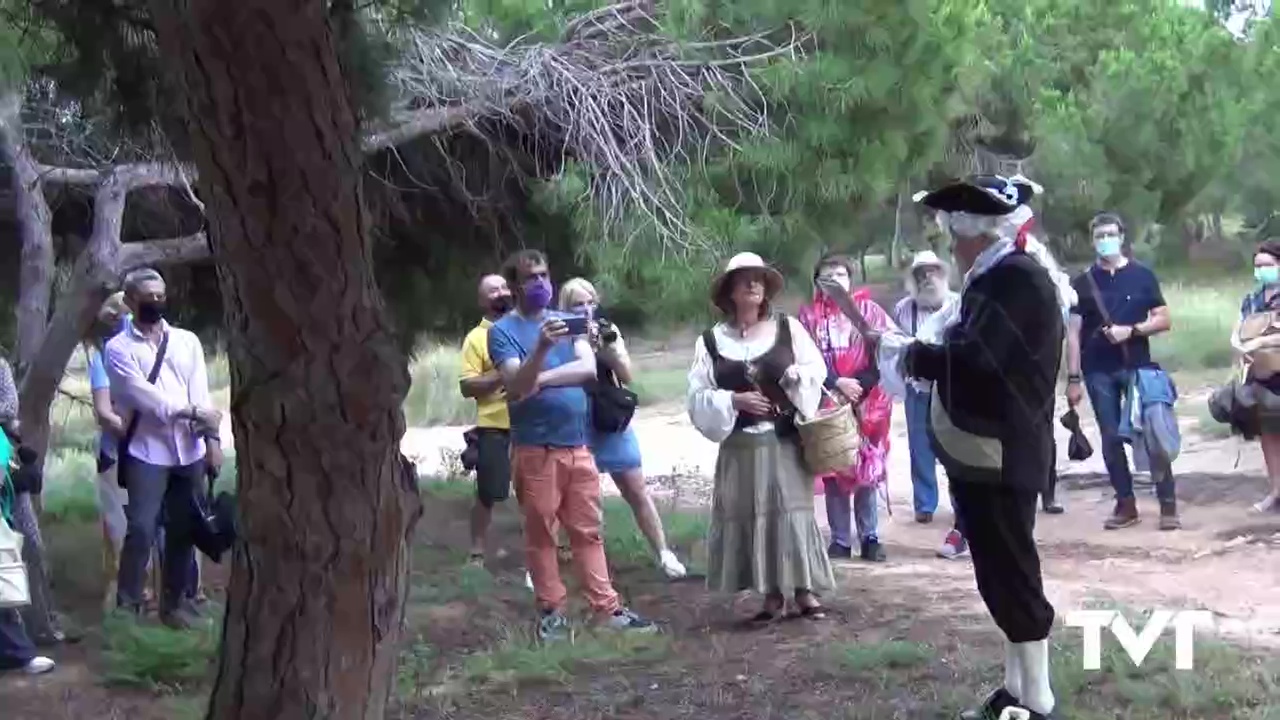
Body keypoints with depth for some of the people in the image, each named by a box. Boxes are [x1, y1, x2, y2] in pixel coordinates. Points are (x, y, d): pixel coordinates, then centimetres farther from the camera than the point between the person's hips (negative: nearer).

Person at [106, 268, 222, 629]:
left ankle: (176, 601, 21)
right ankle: (127, 606, -1)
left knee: (183, 530, 9)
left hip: (190, 450, 4)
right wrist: (191, 412, -12)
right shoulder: (119, 348, 1)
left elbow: (201, 394, 6)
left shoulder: (187, 341, 13)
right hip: (146, 451, -4)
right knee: (141, 529, -11)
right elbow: (142, 395, -11)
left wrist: (212, 438, -4)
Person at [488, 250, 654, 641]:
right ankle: (551, 612, 11)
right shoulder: (503, 331, -3)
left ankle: (607, 608, 10)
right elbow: (517, 385, -17)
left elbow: (588, 367, -3)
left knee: (588, 532, 7)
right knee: (540, 533, 3)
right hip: (535, 447, -4)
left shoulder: (567, 321, 12)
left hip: (578, 443, 4)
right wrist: (542, 347, -33)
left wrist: (539, 380, -13)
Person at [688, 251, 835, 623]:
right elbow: (698, 396, 0)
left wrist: (797, 376, -17)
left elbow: (817, 371, 4)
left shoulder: (789, 327, 3)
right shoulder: (711, 340, 2)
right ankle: (772, 596, 12)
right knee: (751, 516, 2)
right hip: (740, 448, 1)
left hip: (785, 443, -1)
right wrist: (733, 401, -15)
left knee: (793, 512, -2)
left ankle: (805, 590, 7)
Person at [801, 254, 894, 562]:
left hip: (865, 403, 0)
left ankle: (870, 538, 9)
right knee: (832, 471, 1)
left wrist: (859, 385, -13)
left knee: (867, 469, 1)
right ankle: (840, 540, 8)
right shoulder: (809, 316, 5)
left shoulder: (869, 310, 5)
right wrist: (837, 384, -13)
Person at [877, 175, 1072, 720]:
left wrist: (909, 355, -12)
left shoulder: (1017, 279, -18)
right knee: (1003, 576, 15)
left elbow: (972, 359, -26)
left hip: (999, 458, -10)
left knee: (1012, 578, -4)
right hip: (985, 454, 10)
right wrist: (926, 354, 2)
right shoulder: (1003, 276, 14)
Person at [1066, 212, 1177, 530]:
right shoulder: (1083, 283, 5)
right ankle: (1125, 505, 13)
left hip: (1137, 367, -1)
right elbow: (1073, 332, 3)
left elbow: (1164, 320, 2)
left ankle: (1168, 505, -1)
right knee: (1111, 439, 4)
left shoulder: (1142, 275, 3)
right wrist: (1073, 378, -3)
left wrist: (1131, 330, -15)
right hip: (1098, 372, 2)